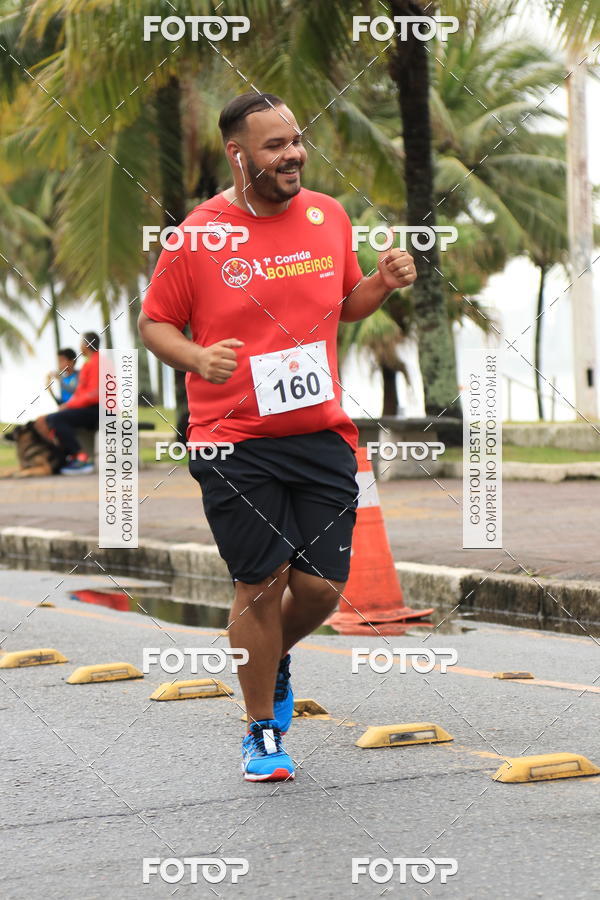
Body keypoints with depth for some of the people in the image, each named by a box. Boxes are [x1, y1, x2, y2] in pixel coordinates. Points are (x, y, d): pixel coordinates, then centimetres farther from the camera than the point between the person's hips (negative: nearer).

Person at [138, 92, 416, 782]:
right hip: (234, 442, -4)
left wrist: (383, 283, 1)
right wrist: (196, 357, -17)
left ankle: (275, 659, 36)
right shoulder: (198, 235, -6)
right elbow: (153, 323, 3)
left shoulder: (329, 217, 7)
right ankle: (262, 730, 17)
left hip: (322, 435, 4)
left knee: (321, 586, 1)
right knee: (261, 583, -2)